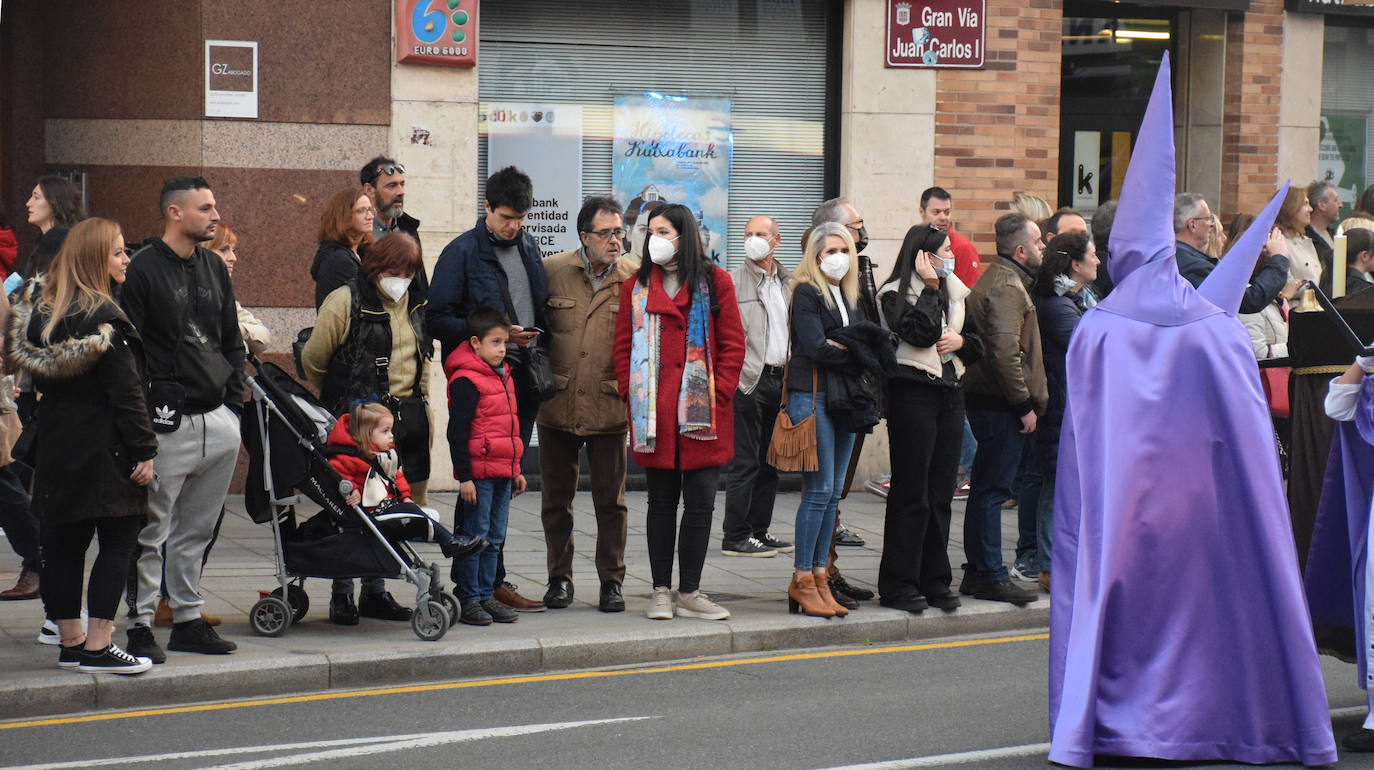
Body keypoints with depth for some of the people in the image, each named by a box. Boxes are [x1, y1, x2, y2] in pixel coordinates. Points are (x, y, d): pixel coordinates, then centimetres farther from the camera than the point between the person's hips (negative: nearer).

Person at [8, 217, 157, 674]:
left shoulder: (39, 309, 6)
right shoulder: (103, 318, -16)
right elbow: (126, 391, -17)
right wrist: (144, 450, -14)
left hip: (56, 447, 8)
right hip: (104, 448, -8)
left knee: (64, 543, 12)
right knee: (119, 542, -2)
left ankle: (69, 642, 18)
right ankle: (98, 646, -4)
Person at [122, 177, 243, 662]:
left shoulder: (215, 268, 15)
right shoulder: (144, 270, -7)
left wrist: (234, 400, 12)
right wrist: (149, 412, -15)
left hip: (220, 422, 7)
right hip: (169, 423, -7)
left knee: (198, 531, 12)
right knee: (151, 530, -3)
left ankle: (188, 620, 19)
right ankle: (140, 624, 3)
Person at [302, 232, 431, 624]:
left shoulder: (418, 305, 13)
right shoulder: (346, 301, -6)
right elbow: (313, 360, 2)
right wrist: (331, 409, 12)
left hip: (407, 416, 6)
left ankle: (375, 591, 17)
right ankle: (342, 595, 3)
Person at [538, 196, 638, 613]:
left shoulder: (635, 277, 0)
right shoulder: (551, 271, 1)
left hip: (610, 407, -1)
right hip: (558, 406, 1)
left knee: (611, 499, 4)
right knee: (556, 498, 9)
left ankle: (612, 581, 14)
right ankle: (559, 578, 22)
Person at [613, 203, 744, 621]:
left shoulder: (715, 282, 4)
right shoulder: (636, 287, 9)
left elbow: (732, 345, 3)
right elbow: (623, 347, 9)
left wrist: (719, 394, -7)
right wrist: (632, 394, -3)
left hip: (704, 414, -1)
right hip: (654, 414, 1)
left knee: (700, 502, 0)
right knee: (662, 501, 7)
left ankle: (689, 592, 8)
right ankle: (662, 592, 12)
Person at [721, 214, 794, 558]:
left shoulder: (789, 282, 14)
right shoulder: (734, 282, -4)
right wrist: (737, 376, -15)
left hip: (781, 380, 6)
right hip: (749, 380, -6)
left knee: (769, 462, 11)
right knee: (744, 463, -5)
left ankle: (759, 531, 18)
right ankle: (735, 536, 0)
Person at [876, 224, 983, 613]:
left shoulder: (955, 292, 15)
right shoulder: (895, 294, -6)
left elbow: (978, 344, 18)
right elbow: (920, 333, -21)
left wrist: (961, 341, -4)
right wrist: (930, 288, -14)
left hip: (950, 395, 7)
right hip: (913, 394, -7)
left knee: (941, 493, 8)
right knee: (911, 494, -4)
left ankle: (935, 580, 15)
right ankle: (898, 584, 1)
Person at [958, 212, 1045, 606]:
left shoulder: (997, 279, 19)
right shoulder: (1007, 287, -15)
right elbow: (1006, 352, -24)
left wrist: (1025, 400, 20)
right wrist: (1025, 404, -20)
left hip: (985, 397, 11)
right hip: (1001, 403, -11)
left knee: (985, 488, 14)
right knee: (992, 489, -7)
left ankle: (978, 572, 20)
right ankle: (988, 576, -4)